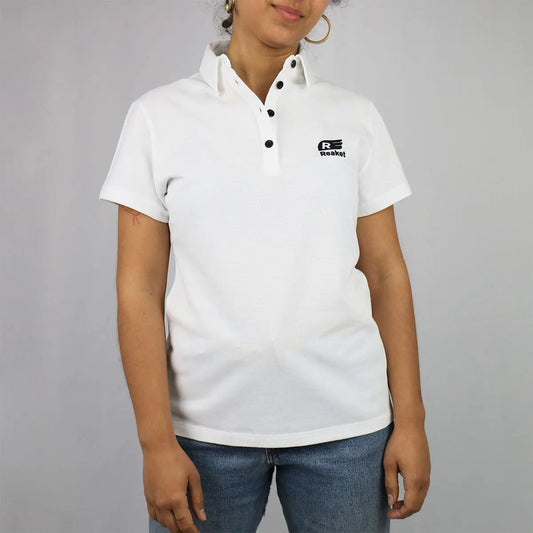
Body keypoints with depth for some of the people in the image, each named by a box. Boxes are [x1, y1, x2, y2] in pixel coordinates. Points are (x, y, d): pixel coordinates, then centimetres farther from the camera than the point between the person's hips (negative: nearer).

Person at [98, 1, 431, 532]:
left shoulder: (357, 117, 3)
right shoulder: (158, 115, -2)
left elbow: (385, 273, 4)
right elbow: (139, 290, -4)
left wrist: (410, 420, 2)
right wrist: (157, 442, -8)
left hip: (344, 424, 2)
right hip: (207, 425, -1)